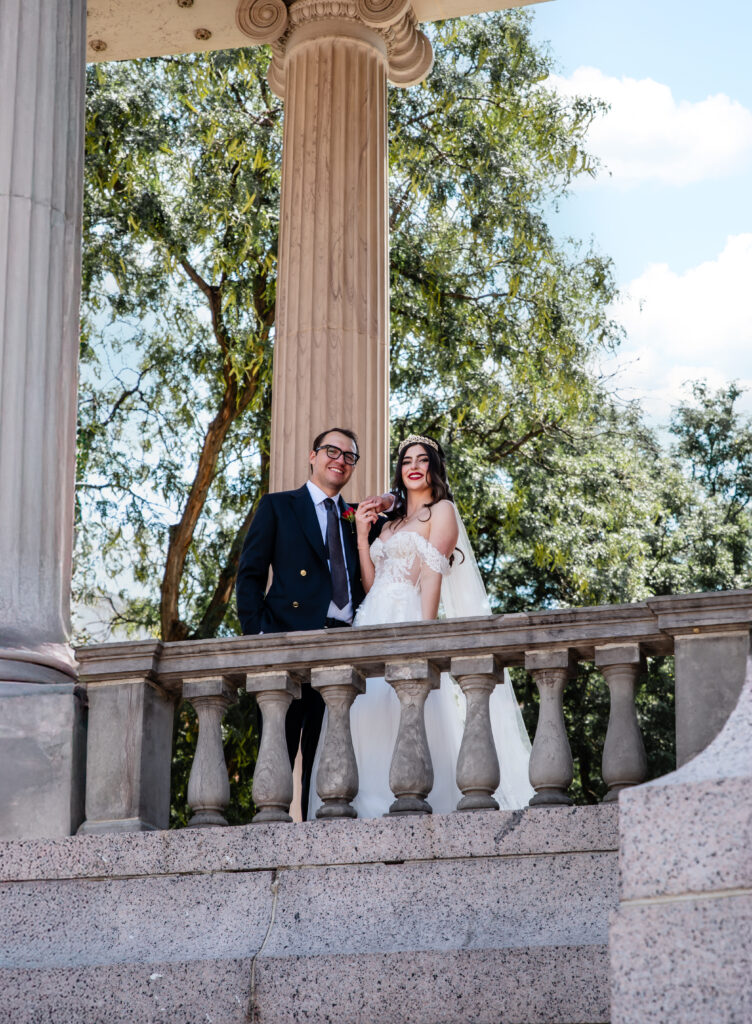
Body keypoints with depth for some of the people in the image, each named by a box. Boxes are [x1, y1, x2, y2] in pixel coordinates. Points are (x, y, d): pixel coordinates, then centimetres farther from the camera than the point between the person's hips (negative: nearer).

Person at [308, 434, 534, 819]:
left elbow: (433, 574, -7)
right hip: (374, 626, 7)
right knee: (367, 715, -4)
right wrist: (362, 534, 14)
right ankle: (372, 806, -5)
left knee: (402, 714, -16)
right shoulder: (390, 523, 26)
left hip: (408, 621, -6)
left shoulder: (442, 510, 6)